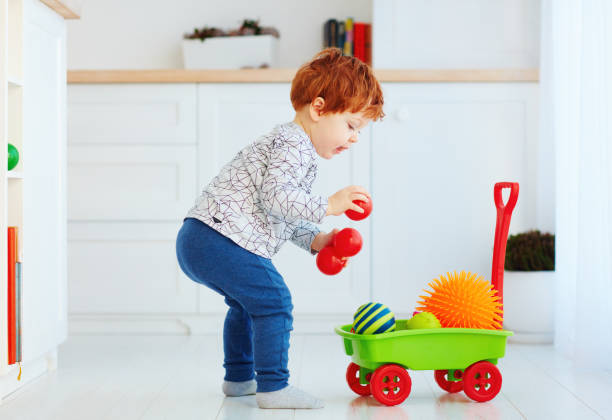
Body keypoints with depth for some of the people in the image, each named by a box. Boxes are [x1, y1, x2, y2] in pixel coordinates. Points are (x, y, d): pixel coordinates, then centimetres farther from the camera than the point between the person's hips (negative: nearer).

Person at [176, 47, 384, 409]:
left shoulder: (296, 149, 24)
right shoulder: (292, 145, -10)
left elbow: (284, 219, 26)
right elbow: (274, 195, -25)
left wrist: (315, 240, 13)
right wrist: (327, 206, -21)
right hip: (220, 239, -12)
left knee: (246, 302, 28)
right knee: (272, 301, -12)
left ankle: (238, 378, 40)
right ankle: (273, 387, -8)